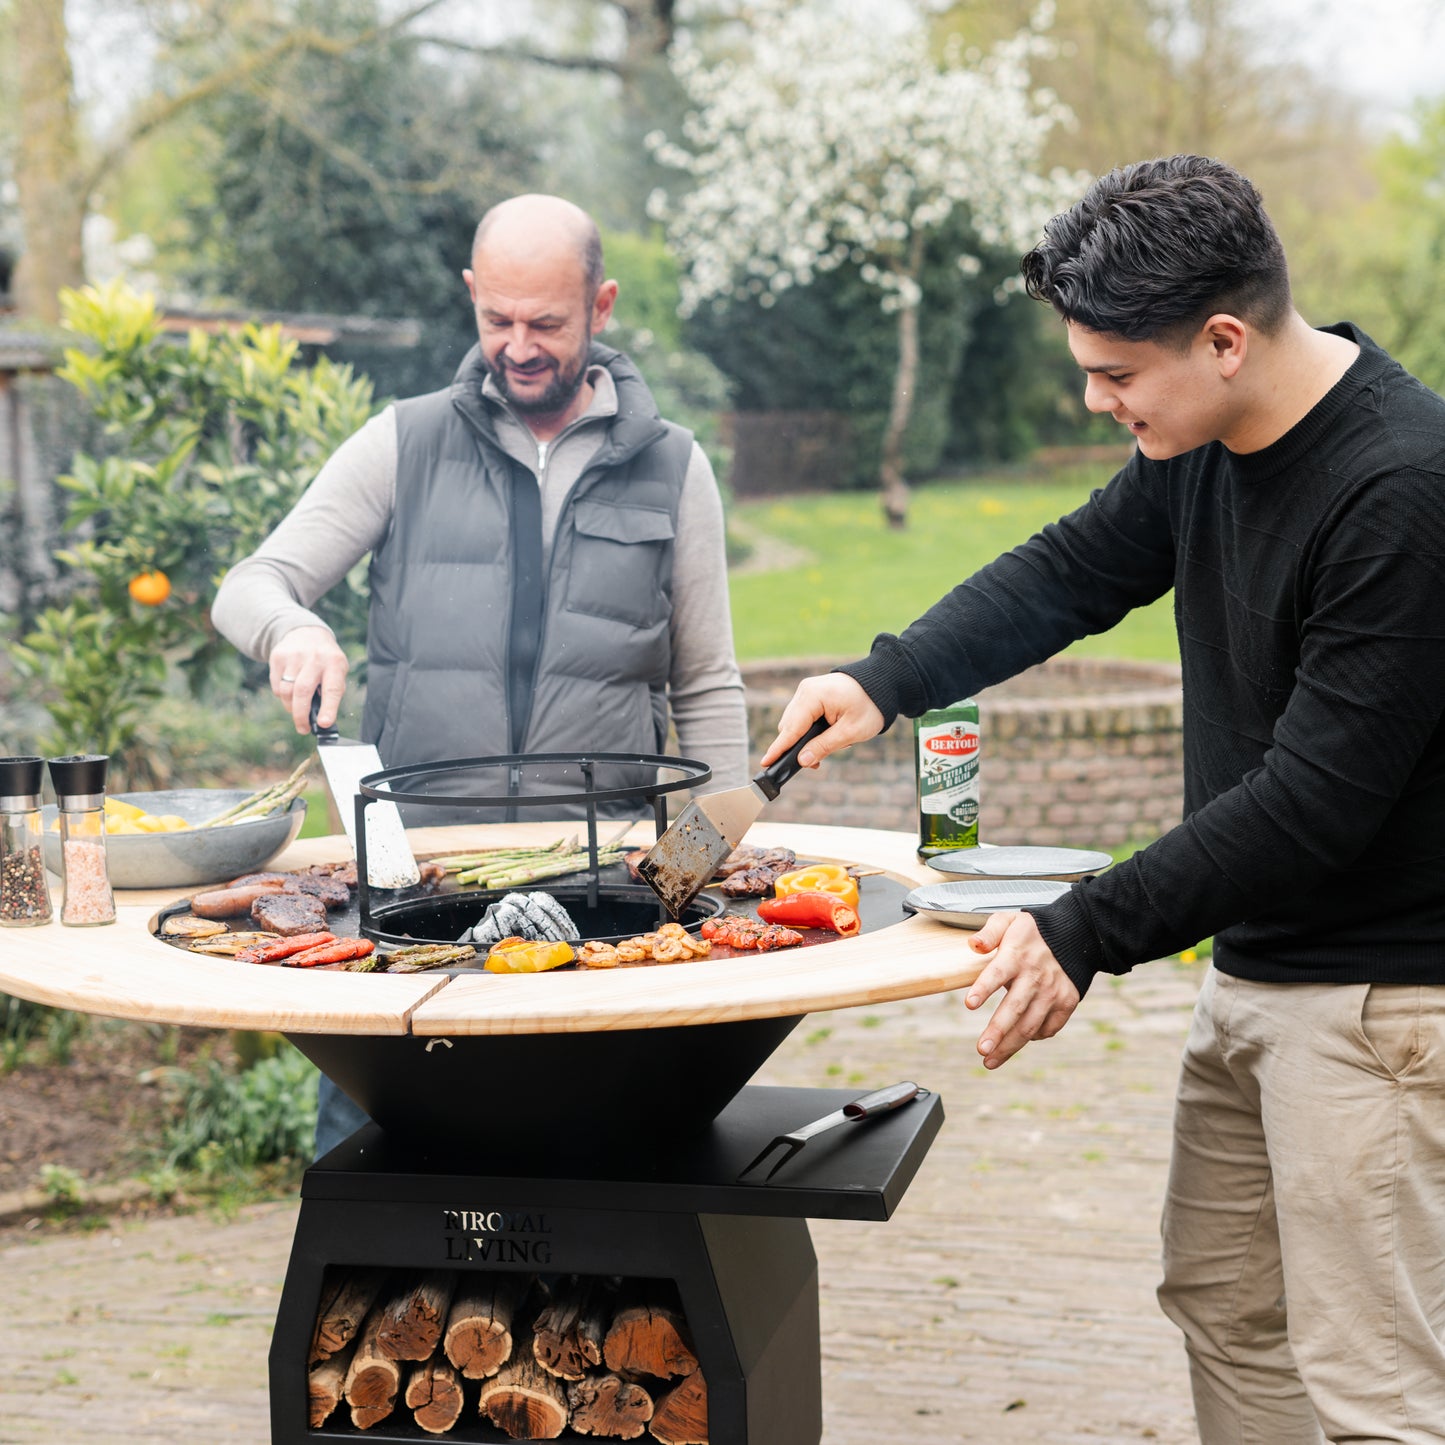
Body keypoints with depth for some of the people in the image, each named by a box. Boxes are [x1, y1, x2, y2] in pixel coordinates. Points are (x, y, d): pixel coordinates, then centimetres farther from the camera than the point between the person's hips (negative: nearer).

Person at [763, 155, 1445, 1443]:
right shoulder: (1201, 444, 2)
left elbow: (1317, 801, -26)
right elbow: (1075, 572, 14)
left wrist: (1088, 934, -24)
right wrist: (886, 683, 0)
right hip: (1254, 971, 9)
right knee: (1221, 1300, 19)